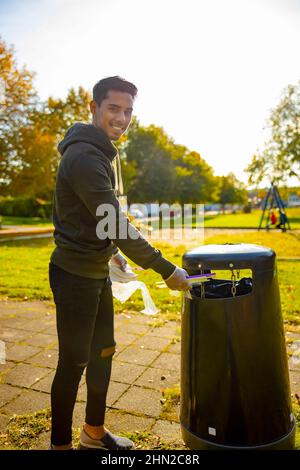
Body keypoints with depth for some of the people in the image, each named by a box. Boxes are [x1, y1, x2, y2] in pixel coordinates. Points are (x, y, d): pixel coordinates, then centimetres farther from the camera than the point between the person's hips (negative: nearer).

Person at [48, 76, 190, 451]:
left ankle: (94, 432, 37)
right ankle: (60, 444, 27)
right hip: (75, 275, -9)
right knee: (74, 363, 4)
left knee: (103, 352, 18)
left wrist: (110, 250, 22)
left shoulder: (102, 153, 12)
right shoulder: (84, 157, -21)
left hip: (97, 271, 10)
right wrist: (166, 269, -21)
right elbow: (117, 225, -25)